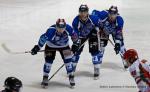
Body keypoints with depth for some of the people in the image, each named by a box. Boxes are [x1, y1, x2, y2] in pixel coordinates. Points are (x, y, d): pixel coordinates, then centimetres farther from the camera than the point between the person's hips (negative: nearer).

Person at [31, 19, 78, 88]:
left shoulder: (68, 28, -30)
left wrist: (75, 44, 3)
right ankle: (45, 78, 6)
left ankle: (71, 77, 8)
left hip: (64, 45, 2)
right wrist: (37, 47, -21)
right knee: (48, 60, -9)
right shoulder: (51, 31, -39)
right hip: (51, 45, -2)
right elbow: (43, 38, -26)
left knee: (68, 59, -6)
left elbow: (73, 35, -9)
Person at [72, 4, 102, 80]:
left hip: (92, 34, -1)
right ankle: (72, 69, 20)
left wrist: (96, 29, -13)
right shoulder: (76, 21, -28)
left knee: (94, 51, -12)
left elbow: (98, 22, -3)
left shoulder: (93, 18, -29)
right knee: (76, 50, 0)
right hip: (81, 36, 1)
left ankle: (96, 71, -2)